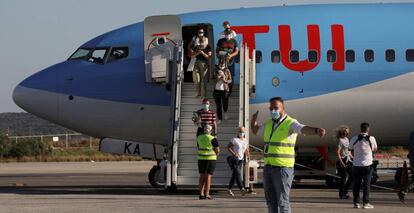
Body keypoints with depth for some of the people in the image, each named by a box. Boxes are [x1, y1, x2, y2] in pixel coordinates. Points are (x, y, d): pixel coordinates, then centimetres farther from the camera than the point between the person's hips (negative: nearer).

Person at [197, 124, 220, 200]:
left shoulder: (199, 138, 5)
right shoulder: (213, 139, -11)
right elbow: (218, 150, -10)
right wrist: (216, 155, 9)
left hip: (201, 159, 4)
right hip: (211, 159, -4)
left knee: (202, 176, 9)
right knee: (208, 176, -3)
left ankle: (201, 193, 3)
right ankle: (207, 194, -4)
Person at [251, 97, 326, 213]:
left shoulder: (290, 123, -11)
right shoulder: (269, 123, 12)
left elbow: (304, 129, -32)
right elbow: (254, 130, 30)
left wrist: (316, 130, -54)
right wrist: (254, 119, 8)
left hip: (283, 168, -7)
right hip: (268, 167, 8)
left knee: (282, 201, -7)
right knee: (271, 201, 11)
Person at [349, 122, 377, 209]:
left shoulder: (354, 139, -4)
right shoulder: (371, 139, -6)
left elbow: (350, 149, 10)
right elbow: (375, 149, 9)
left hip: (356, 164, 1)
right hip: (367, 164, -1)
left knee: (356, 184, 8)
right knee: (366, 184, 4)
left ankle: (356, 203, 9)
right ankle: (366, 203, 1)